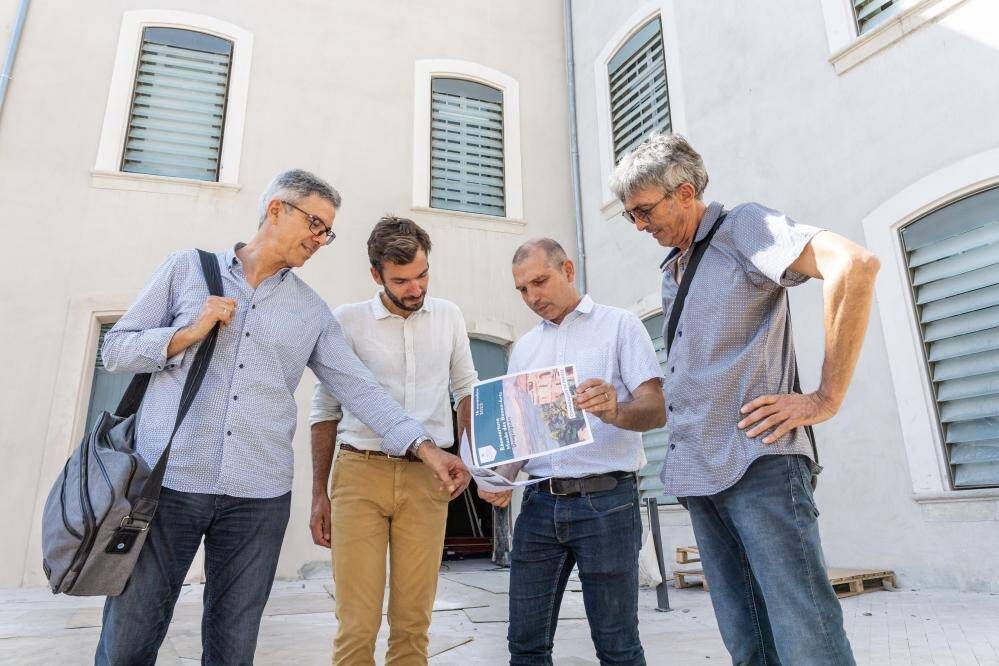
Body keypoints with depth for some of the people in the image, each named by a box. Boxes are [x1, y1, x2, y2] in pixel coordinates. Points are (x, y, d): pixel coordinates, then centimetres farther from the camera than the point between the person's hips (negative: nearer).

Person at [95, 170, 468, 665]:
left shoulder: (312, 311, 10)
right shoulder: (188, 267, 7)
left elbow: (358, 388, 6)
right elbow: (116, 348, 8)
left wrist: (424, 446, -3)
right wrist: (186, 335, -9)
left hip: (260, 496, 2)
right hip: (167, 481, -1)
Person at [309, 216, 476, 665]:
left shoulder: (448, 316, 8)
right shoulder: (347, 320, 1)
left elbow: (466, 389, 19)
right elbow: (325, 410, 6)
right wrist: (319, 494, 4)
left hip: (426, 477, 2)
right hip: (360, 473, -2)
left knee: (413, 622, 4)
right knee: (357, 624, -4)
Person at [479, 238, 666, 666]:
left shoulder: (619, 325, 2)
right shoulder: (524, 348, 17)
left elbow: (656, 410, -7)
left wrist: (614, 412, -29)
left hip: (606, 499, -4)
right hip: (540, 502, 5)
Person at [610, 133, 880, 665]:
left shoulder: (743, 226, -2)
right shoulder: (672, 272, 21)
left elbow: (854, 265, -19)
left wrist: (826, 397, -18)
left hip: (758, 464, -8)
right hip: (697, 472, 8)